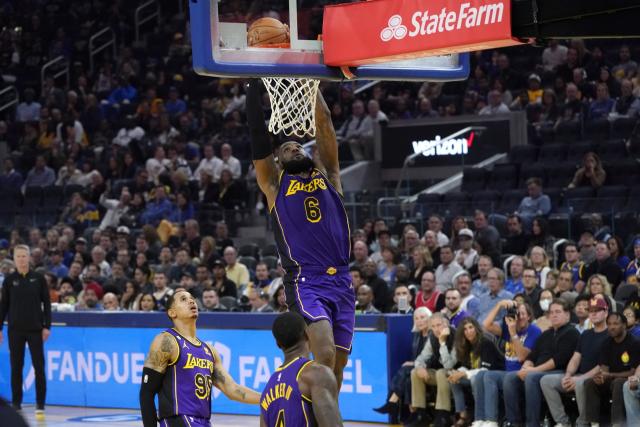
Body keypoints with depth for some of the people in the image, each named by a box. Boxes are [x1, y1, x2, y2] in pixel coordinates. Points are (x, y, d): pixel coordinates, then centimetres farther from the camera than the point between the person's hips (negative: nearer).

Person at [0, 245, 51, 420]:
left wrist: (47, 326, -4)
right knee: (16, 367, 4)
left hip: (35, 328, -1)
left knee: (39, 366, -3)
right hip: (15, 329, 1)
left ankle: (40, 406, 1)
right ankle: (16, 404, 11)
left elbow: (47, 303, 2)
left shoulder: (39, 278, 0)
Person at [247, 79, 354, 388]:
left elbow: (324, 123, 13)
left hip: (341, 282, 4)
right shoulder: (274, 185, 13)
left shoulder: (327, 175, 19)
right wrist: (255, 85, 3)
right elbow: (257, 133, 6)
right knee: (324, 355, -24)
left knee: (337, 366, 5)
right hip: (306, 283, -4)